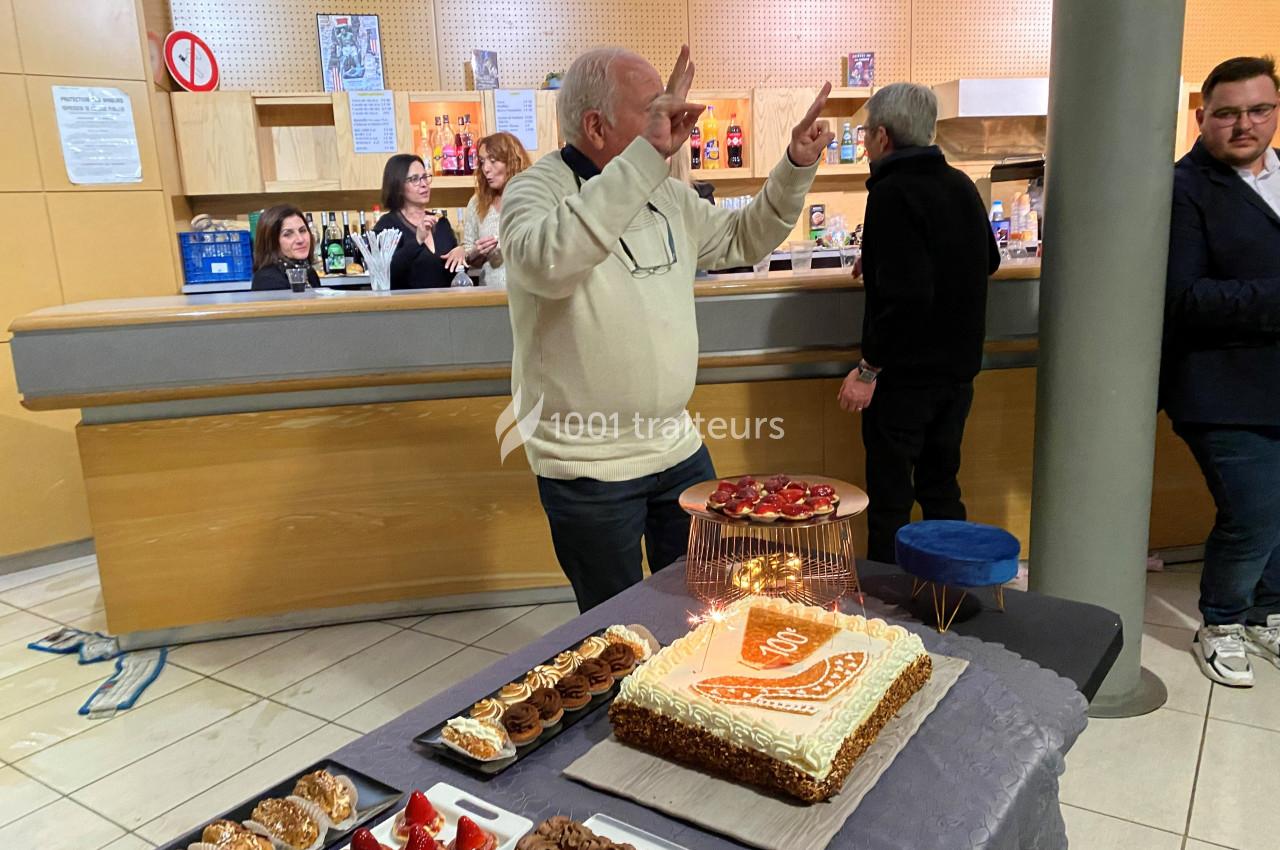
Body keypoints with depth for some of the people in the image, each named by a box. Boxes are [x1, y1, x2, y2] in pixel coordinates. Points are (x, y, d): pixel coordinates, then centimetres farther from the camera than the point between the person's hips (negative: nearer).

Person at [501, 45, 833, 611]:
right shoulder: (537, 190, -15)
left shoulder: (667, 196, 7)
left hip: (679, 448, 7)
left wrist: (796, 166, 7)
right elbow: (548, 262, -38)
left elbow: (743, 240, 20)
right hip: (589, 470, -6)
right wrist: (647, 155, -39)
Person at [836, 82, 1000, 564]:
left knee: (889, 504, 2)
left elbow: (906, 295, -26)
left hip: (906, 375, -8)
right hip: (958, 369, 8)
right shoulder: (961, 185, 8)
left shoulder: (893, 194, -17)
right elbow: (987, 262, 23)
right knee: (942, 491, 20)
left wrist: (869, 368, -19)